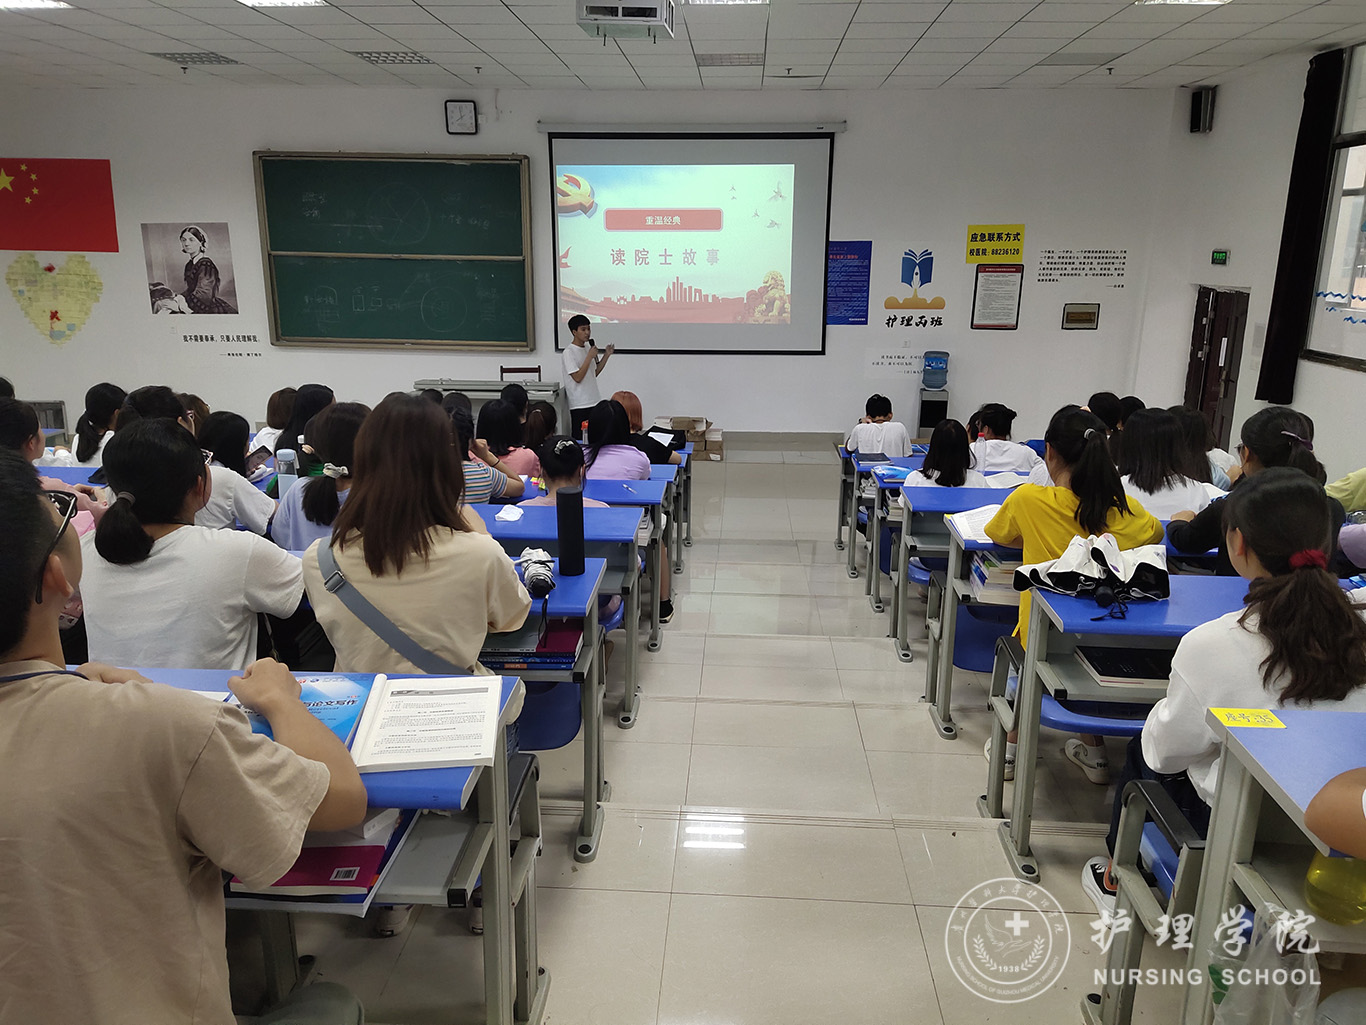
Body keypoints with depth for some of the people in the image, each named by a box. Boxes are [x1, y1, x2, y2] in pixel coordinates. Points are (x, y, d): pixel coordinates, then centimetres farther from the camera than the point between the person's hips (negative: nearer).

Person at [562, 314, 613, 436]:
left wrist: (606, 355, 10)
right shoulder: (569, 352, -11)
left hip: (594, 402, 7)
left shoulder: (588, 347, 12)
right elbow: (578, 377, -19)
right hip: (579, 405, -7)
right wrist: (590, 356, -17)